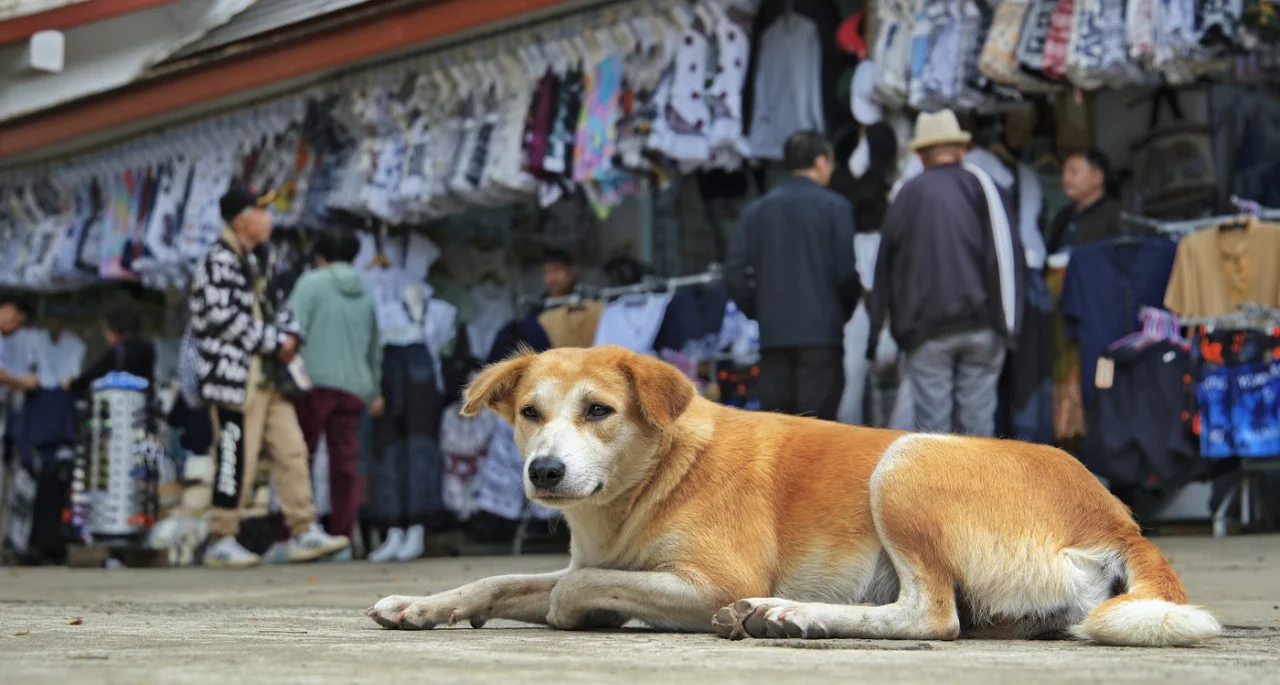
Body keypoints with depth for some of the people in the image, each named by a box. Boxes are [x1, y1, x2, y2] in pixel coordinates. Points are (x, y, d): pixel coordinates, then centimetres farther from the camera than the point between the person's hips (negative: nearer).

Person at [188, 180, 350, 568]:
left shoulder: (252, 263, 20)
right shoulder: (219, 261, -9)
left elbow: (275, 305, 25)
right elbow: (222, 317, -18)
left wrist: (289, 333, 3)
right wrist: (274, 342, -13)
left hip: (267, 375, 9)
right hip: (235, 373, -9)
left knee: (292, 451, 5)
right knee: (236, 459, -6)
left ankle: (304, 534, 6)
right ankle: (220, 543, 3)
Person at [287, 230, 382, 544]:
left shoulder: (312, 282, 1)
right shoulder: (365, 294, 18)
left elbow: (294, 329, -12)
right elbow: (374, 347, 27)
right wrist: (375, 391, 37)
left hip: (315, 381, -4)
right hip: (353, 387, 4)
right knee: (345, 465, 4)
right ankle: (342, 538, 1)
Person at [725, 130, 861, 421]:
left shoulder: (757, 210, 10)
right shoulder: (834, 207, -2)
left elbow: (735, 271, 4)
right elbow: (845, 270, -7)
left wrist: (759, 312, 13)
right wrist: (844, 311, 10)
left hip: (773, 334, 4)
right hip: (821, 331, -4)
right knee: (817, 418, -4)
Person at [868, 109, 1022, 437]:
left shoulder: (909, 193, 6)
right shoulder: (980, 183, 5)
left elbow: (885, 266, 6)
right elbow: (1007, 252, -2)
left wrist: (879, 333, 10)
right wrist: (1006, 319, 2)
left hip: (926, 326, 0)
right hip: (981, 324, 0)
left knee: (933, 423, 0)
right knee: (977, 419, 4)